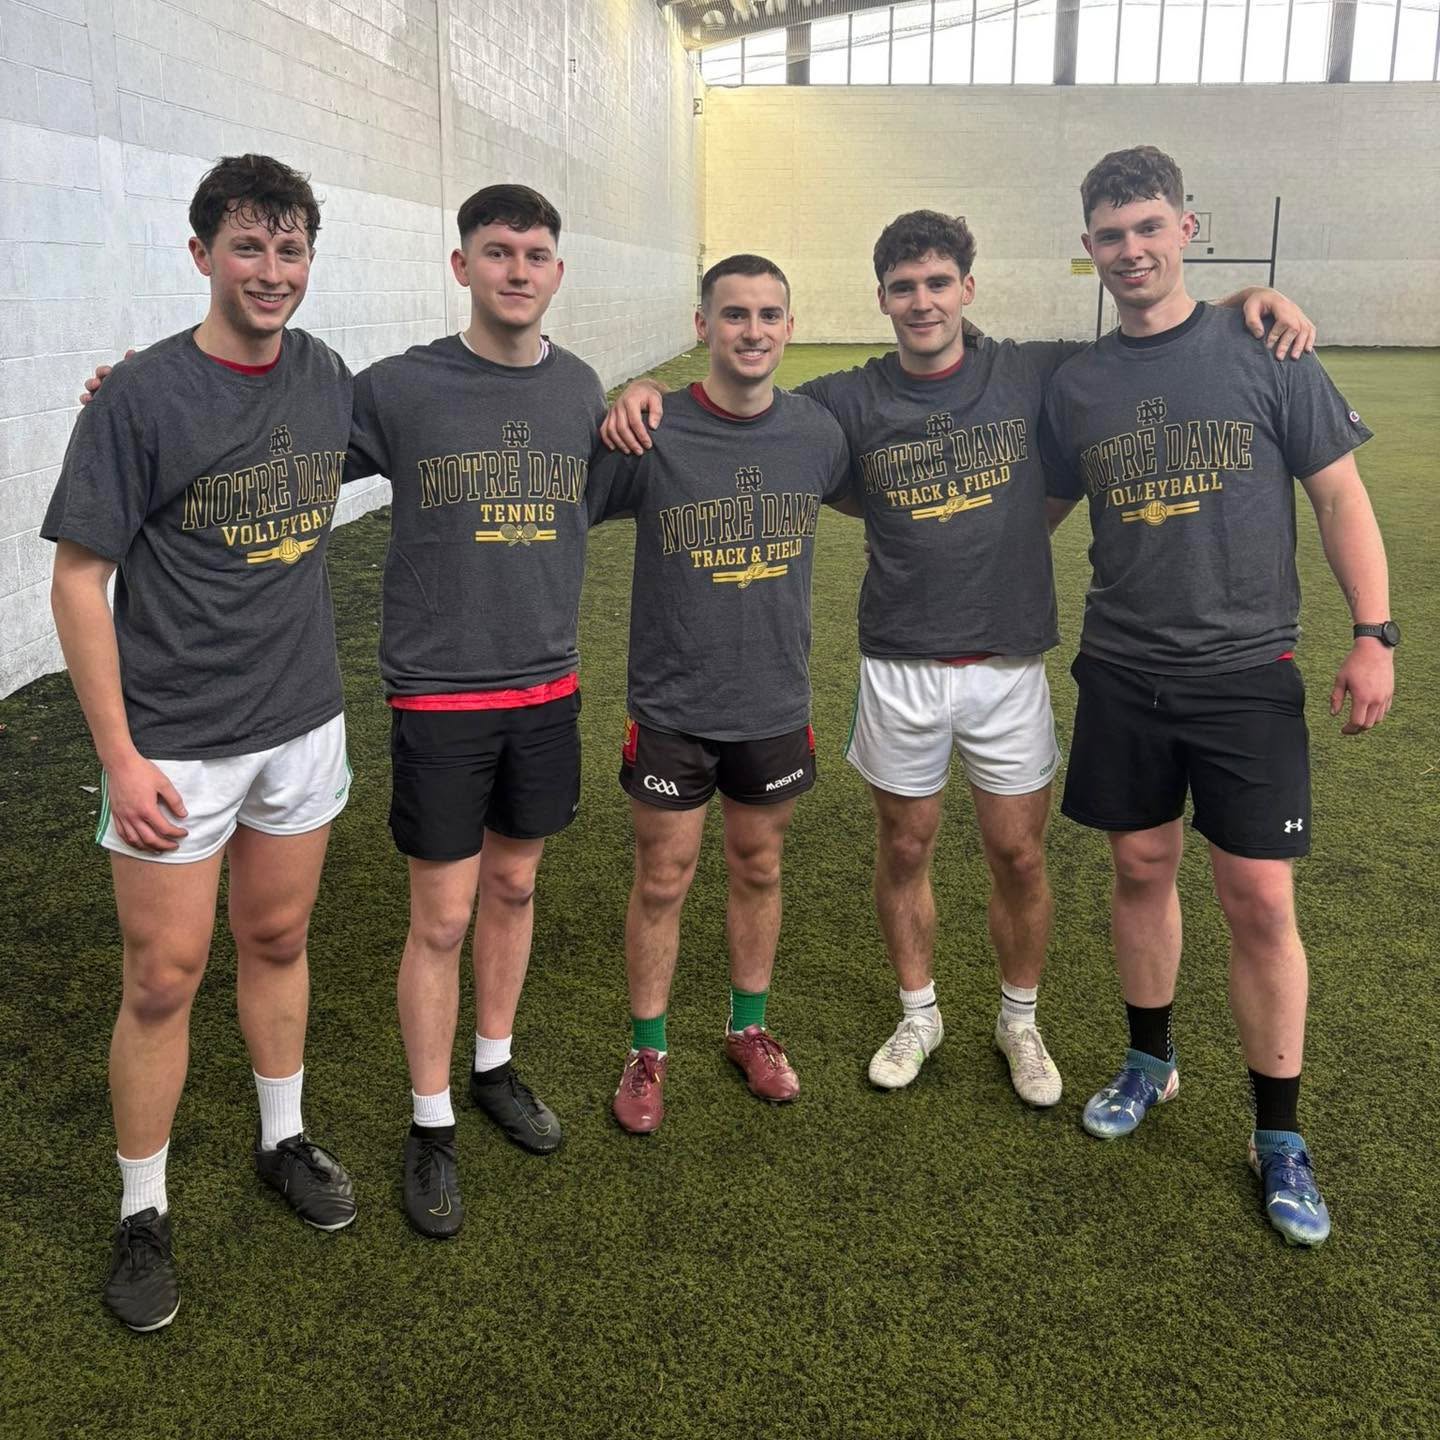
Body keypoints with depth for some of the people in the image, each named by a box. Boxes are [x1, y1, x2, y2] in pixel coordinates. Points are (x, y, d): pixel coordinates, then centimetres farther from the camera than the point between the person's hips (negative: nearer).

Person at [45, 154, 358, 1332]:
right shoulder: (140, 397, -13)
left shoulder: (328, 379, 2)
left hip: (304, 725, 5)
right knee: (164, 979, 3)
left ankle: (285, 1141, 37)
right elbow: (79, 582, -11)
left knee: (279, 940, 18)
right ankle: (143, 1212, 22)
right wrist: (119, 756, -15)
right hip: (175, 745, -4)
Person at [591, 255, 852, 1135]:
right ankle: (649, 1050, 28)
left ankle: (750, 1028, 38)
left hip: (777, 705, 3)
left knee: (759, 870, 17)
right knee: (663, 881, 8)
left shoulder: (817, 431, -3)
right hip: (672, 707, -3)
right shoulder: (650, 437, -14)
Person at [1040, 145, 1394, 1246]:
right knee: (1142, 869, 12)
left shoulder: (1263, 354, -3)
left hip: (1246, 674, -2)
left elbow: (1339, 494, 0)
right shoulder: (1077, 387, 5)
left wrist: (1374, 632, -7)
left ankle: (1280, 1137, 16)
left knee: (1260, 901, -1)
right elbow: (1036, 513, 16)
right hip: (1123, 672, 3)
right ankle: (1151, 1062, 35)